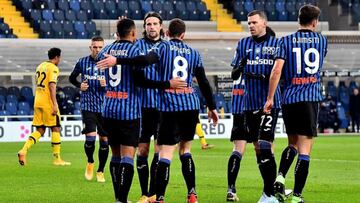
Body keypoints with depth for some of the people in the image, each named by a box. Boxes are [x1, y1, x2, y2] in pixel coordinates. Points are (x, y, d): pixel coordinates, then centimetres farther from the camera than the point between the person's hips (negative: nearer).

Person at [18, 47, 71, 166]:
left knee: (40, 130, 10)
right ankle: (57, 159, 6)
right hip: (48, 102, -8)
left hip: (38, 102, 8)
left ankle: (24, 150, -8)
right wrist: (54, 104, -21)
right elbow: (52, 86, -19)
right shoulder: (53, 68, -10)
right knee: (56, 129, 3)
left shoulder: (40, 66, 16)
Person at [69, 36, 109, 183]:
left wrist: (107, 84, -16)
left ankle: (100, 171, 19)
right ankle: (90, 163, 15)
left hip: (104, 106, 1)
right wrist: (79, 86, -2)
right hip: (88, 106, -1)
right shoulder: (82, 63, 3)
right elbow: (72, 78, 18)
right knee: (90, 137, -15)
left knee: (104, 140, 2)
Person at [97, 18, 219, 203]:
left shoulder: (164, 47, 1)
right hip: (191, 105, 4)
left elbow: (146, 60, -20)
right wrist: (212, 107, 23)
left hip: (170, 106, -4)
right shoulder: (193, 53, 12)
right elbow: (204, 83, 13)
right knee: (185, 150, 18)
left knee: (165, 153, -7)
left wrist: (117, 61, -21)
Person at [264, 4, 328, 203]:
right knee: (305, 150, -2)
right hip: (310, 98, -2)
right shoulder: (322, 41, 7)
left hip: (289, 99, 2)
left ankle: (280, 177, 0)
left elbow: (277, 71, -8)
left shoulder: (286, 41, 2)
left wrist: (270, 98, -3)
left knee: (292, 144, 21)